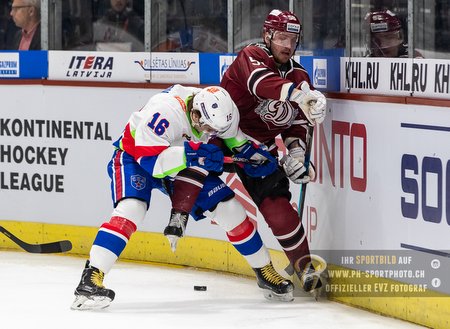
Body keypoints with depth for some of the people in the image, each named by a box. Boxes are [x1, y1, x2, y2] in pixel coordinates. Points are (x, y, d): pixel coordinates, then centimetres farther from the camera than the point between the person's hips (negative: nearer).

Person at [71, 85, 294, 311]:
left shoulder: (219, 111, -19)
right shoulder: (165, 112, -39)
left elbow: (235, 139, 3)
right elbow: (149, 159, -39)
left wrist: (257, 156, -14)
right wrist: (192, 155, -49)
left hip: (186, 162, 6)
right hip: (134, 157, -6)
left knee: (228, 207, -1)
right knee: (132, 208, -32)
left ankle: (265, 272, 16)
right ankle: (90, 279, -35)